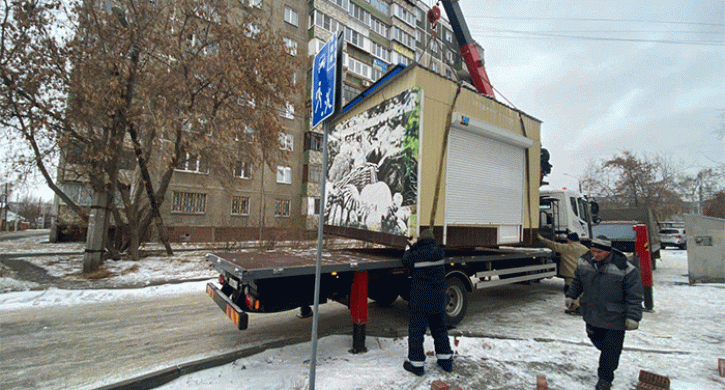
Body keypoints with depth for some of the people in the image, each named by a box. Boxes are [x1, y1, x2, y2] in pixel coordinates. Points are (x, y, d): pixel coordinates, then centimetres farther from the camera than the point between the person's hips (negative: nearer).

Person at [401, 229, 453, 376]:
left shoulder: (417, 255, -18)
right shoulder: (439, 252, -4)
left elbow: (406, 261, 0)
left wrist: (408, 250, 18)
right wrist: (415, 247, 22)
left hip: (420, 301, -5)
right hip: (438, 301, 6)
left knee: (416, 331, 8)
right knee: (440, 330, 20)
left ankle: (416, 363, 16)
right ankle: (446, 360, 32)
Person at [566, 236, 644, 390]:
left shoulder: (624, 269, -20)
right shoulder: (584, 262, -7)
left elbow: (634, 296, -12)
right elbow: (577, 281, 12)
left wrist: (633, 317, -15)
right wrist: (571, 296, 15)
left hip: (614, 318, -4)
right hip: (591, 314, 4)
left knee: (611, 349, 7)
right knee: (597, 340, 21)